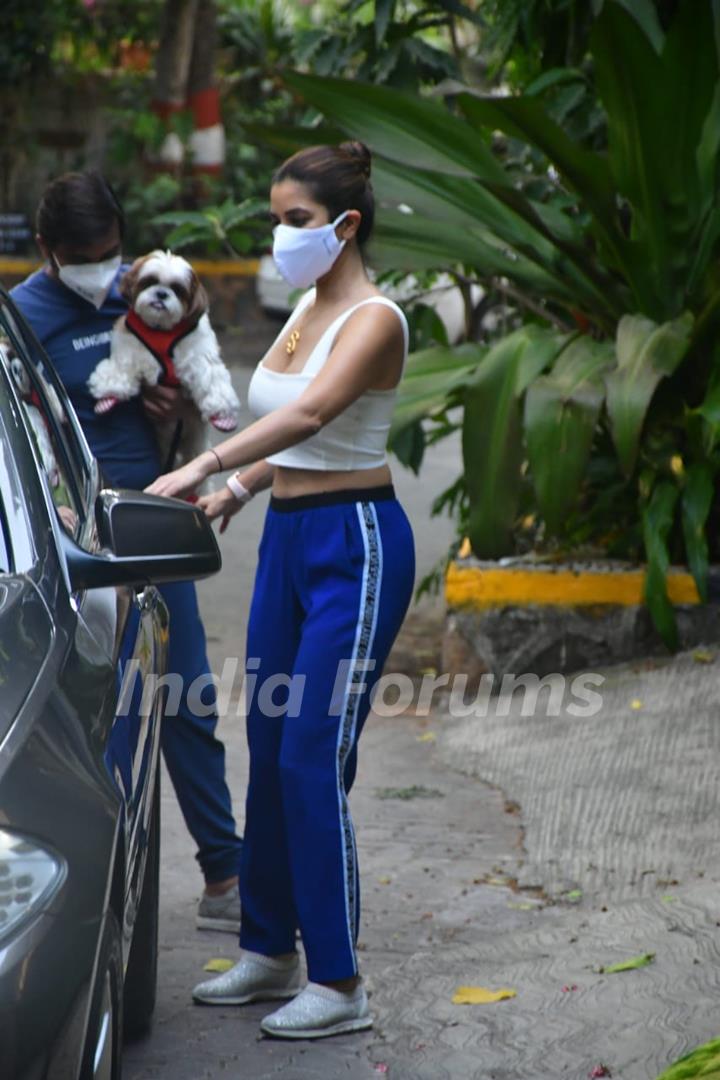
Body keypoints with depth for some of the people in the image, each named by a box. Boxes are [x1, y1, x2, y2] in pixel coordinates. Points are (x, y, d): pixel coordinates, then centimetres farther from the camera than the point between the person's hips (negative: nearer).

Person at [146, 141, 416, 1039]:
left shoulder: (372, 319, -15)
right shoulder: (304, 310, 13)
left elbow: (312, 412, -32)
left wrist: (206, 463, -41)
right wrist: (238, 487, 11)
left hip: (355, 544, -9)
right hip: (286, 536, 9)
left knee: (312, 761, -9)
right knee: (268, 753, 12)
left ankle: (340, 984, -1)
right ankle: (270, 949, 25)